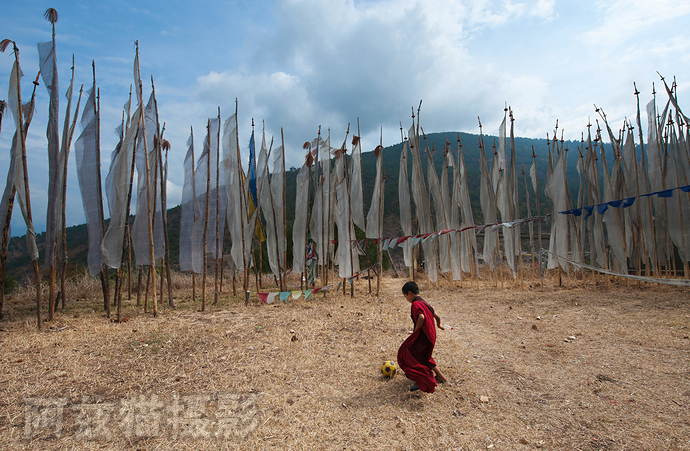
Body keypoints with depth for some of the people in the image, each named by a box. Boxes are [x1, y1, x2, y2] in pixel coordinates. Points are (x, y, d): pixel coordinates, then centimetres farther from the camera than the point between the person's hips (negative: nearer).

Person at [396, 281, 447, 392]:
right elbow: (437, 317, 23)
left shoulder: (415, 304, -16)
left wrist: (416, 330, -20)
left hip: (422, 335, -10)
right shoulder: (425, 303, 12)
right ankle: (440, 376, 31)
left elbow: (421, 317, -34)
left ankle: (421, 381, -6)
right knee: (423, 357, 26)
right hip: (431, 336, 10)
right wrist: (439, 325, 43)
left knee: (405, 355, -4)